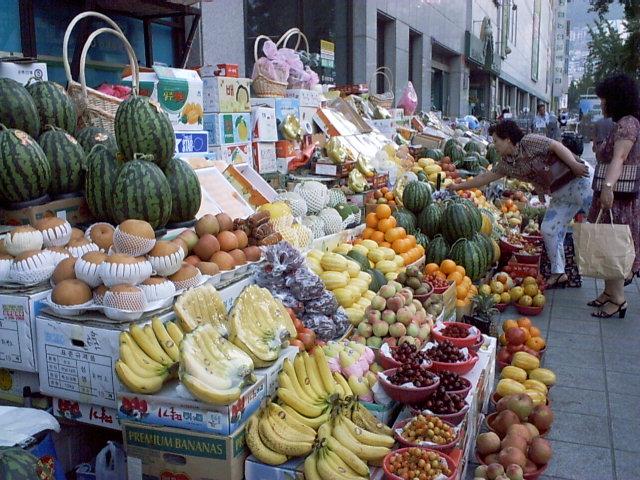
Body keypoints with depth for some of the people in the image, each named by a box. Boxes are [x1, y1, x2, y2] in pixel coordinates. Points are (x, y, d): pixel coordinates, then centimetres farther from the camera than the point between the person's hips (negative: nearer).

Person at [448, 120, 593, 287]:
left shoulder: (529, 142, -15)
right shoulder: (506, 164, 8)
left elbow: (556, 145, -20)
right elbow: (486, 176, 17)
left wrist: (574, 164, -30)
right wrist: (460, 186, 20)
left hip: (577, 179, -8)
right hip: (560, 195, 8)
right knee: (549, 230, 2)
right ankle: (558, 273, 10)